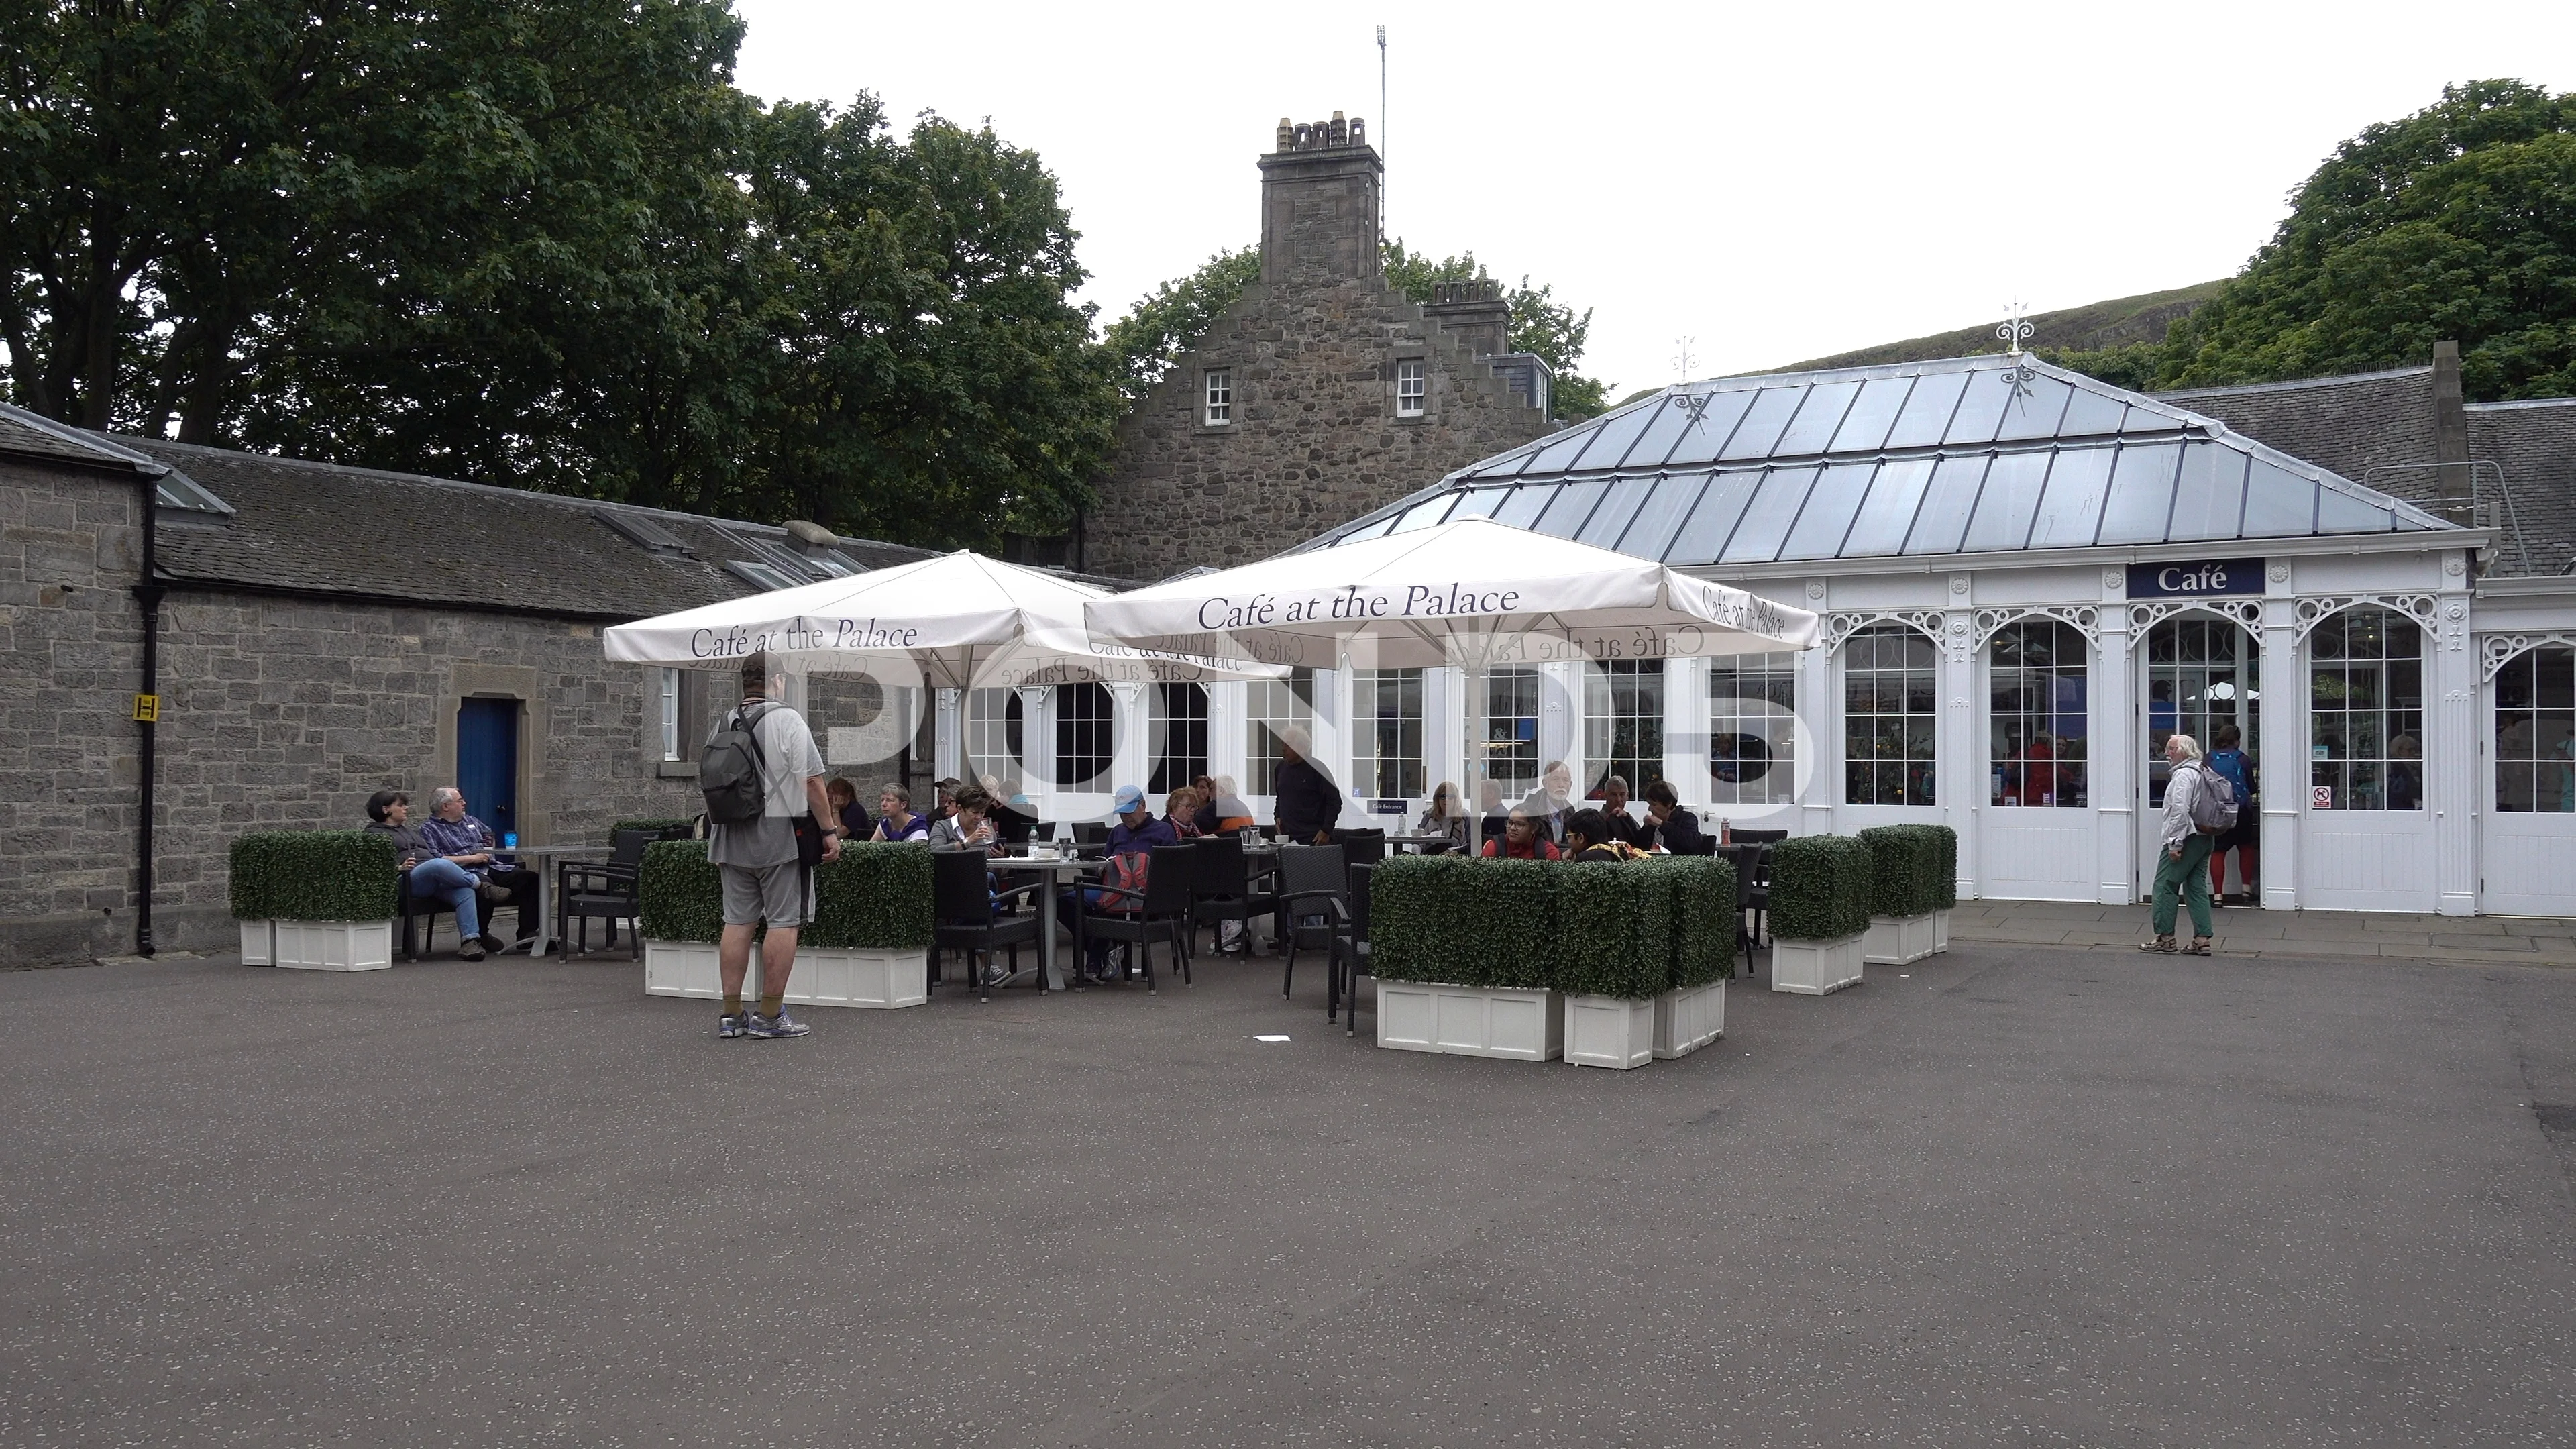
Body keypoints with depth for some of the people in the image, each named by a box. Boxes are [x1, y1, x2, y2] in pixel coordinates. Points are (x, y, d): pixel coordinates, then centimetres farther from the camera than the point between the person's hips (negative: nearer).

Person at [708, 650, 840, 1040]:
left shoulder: (723, 725, 10)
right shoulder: (787, 720, -9)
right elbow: (812, 781, -13)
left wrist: (717, 844, 23)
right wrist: (830, 830, -5)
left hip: (732, 840, 6)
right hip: (780, 837, -6)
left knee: (737, 923, 10)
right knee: (784, 922, 0)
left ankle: (731, 1015, 12)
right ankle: (769, 1017, 0)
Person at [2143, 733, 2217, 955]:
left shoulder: (2183, 774, -14)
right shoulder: (2204, 772, 17)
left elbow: (2180, 810, -21)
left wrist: (2175, 843, -20)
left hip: (2186, 838, -10)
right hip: (2204, 838, 10)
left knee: (2165, 886, -3)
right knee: (2197, 888, 9)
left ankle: (2165, 937, -1)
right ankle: (2202, 940, 6)